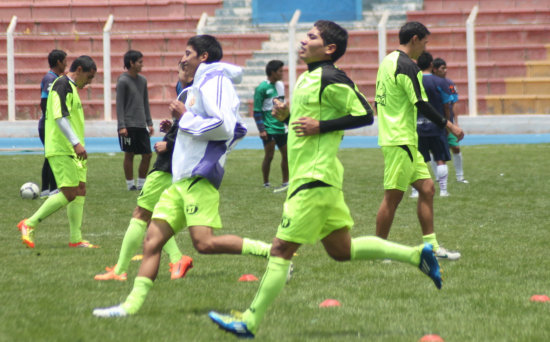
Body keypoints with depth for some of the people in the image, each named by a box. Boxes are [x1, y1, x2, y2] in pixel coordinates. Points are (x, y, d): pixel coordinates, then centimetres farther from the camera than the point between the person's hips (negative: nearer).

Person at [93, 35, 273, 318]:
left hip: (199, 177, -10)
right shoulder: (202, 84, 24)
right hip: (182, 178, 10)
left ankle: (269, 252, -9)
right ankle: (132, 304, -2)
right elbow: (238, 130, 30)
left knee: (205, 243, -20)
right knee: (152, 239, 1)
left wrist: (186, 117, -10)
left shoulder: (214, 81, -7)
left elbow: (224, 127, -20)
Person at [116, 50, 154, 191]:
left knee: (147, 154, 4)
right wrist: (121, 126, -15)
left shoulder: (142, 80, 13)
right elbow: (119, 105, -9)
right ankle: (130, 184, 7)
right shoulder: (123, 81, -7)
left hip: (141, 125, 6)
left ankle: (141, 183, 15)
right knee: (129, 154, -1)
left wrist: (149, 123, 16)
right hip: (129, 125, -6)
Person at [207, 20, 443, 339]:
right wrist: (287, 113, 8)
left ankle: (251, 323, -4)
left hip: (315, 180, -11)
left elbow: (364, 115, -16)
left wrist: (320, 126, -19)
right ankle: (417, 255, 21)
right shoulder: (309, 78, 15)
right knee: (341, 250, 16)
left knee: (281, 249, -7)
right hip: (307, 176, 11)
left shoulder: (330, 79, -14)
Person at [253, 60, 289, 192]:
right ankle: (266, 184, 8)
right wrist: (261, 130, -16)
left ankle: (286, 182, 17)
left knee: (286, 154, 8)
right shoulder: (262, 88, -11)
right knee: (269, 156, -2)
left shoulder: (280, 85, 12)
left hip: (281, 127, 7)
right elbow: (257, 110, -12)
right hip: (269, 129, -7)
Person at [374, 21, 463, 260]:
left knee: (426, 187, 9)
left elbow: (378, 102, 21)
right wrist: (448, 125, -13)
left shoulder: (388, 61, 15)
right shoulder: (406, 66, -15)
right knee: (393, 196, -4)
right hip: (401, 141, -10)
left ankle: (431, 246, 9)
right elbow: (420, 104, -19)